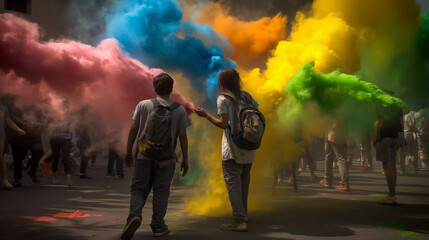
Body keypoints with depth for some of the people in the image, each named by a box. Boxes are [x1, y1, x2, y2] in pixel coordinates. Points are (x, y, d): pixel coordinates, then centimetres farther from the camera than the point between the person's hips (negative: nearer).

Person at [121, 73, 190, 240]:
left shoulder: (143, 105, 1)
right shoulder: (179, 109, 0)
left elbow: (133, 129, 1)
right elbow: (182, 136, -2)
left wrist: (128, 152, 10)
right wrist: (185, 159, 6)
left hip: (143, 156, 0)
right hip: (166, 158, 0)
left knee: (139, 189, 9)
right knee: (161, 192, 10)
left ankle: (134, 215, -16)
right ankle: (158, 226, 14)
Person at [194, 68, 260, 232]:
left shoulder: (223, 99, -6)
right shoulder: (246, 96, 11)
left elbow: (224, 124, -13)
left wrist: (206, 115, -4)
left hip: (233, 148, -6)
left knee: (233, 182, -6)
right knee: (244, 181, 18)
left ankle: (239, 221, -12)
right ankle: (243, 214, 30)